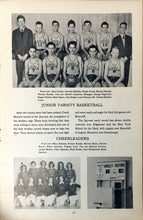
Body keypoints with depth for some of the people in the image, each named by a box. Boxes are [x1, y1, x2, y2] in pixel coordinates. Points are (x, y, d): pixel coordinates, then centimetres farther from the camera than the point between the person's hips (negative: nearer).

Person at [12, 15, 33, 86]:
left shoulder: (29, 31, 9)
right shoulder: (14, 32, 12)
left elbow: (30, 44, 2)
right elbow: (13, 45, 7)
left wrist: (26, 55, -7)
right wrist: (18, 55, -5)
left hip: (27, 56, -1)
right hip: (18, 57, 1)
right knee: (19, 74, -2)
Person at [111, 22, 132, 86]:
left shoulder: (129, 38, 14)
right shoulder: (115, 39, 7)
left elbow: (130, 49, 8)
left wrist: (126, 58, -7)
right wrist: (121, 58, -9)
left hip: (127, 60, 2)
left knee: (126, 76, -1)